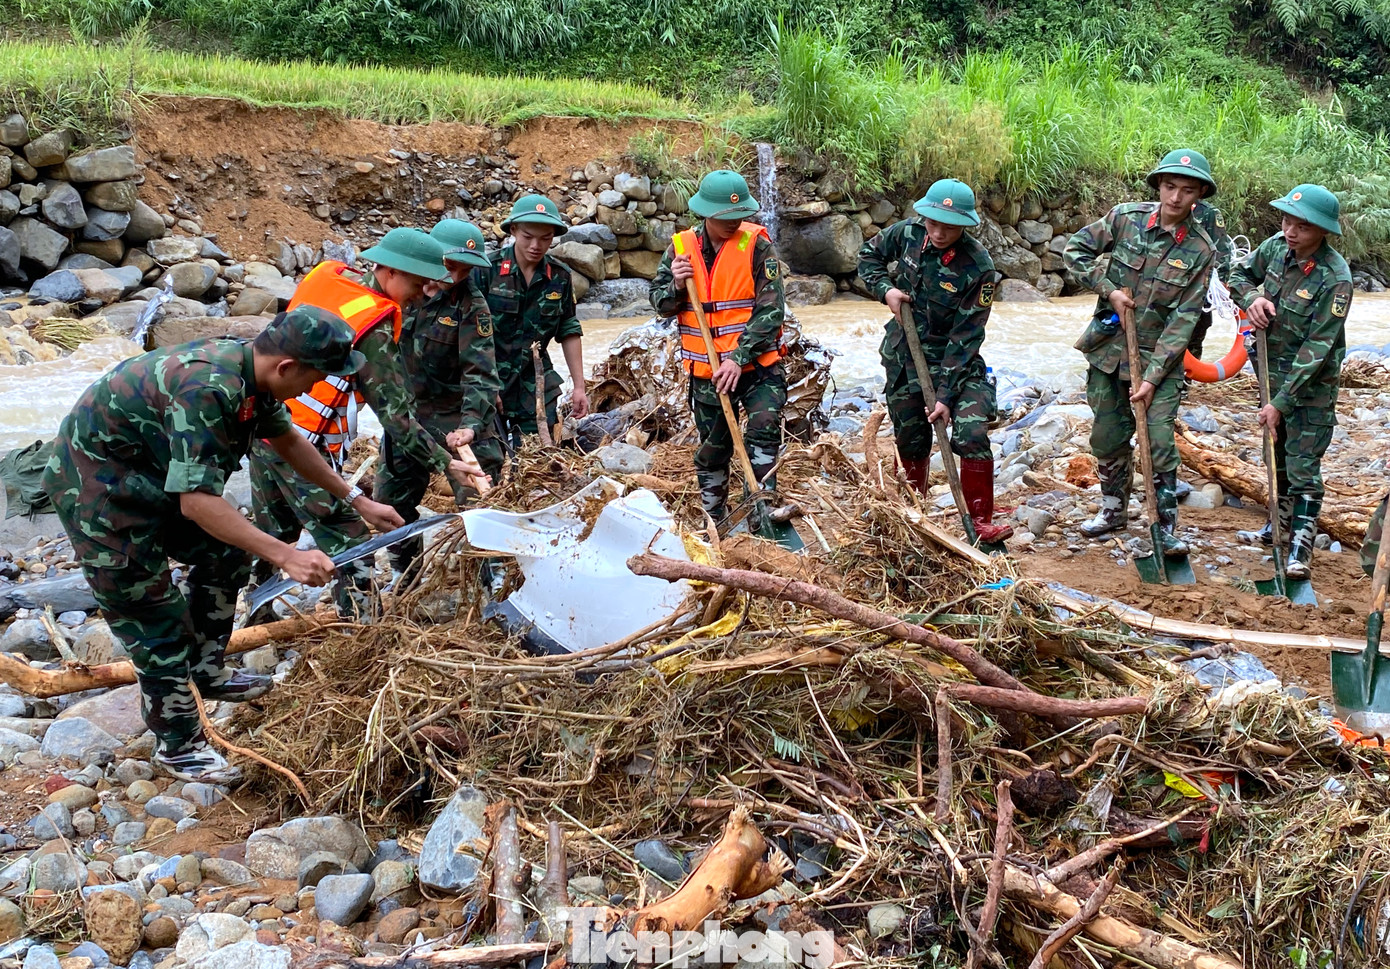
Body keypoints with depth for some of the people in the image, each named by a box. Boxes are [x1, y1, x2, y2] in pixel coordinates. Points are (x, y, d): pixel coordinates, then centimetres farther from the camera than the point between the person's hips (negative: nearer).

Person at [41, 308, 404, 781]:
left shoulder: (249, 369, -6)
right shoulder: (208, 390, -35)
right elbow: (197, 502, -36)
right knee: (153, 613, -3)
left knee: (225, 557, 17)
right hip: (97, 488, -9)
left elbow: (288, 441, 12)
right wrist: (286, 556, -37)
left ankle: (206, 672, 35)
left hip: (150, 473, 9)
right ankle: (177, 745, 11)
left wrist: (357, 500, 14)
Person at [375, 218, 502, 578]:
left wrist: (471, 423, -36)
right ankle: (405, 572, 33)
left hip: (457, 416, -5)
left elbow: (480, 372, -24)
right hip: (406, 410, 5)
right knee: (391, 497, 13)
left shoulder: (472, 307, -16)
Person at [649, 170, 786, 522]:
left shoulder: (756, 244, -10)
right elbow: (659, 302, 8)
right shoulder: (681, 247, 1)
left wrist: (739, 359, -21)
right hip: (706, 370, 4)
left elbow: (771, 309, -15)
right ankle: (714, 522, 29)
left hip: (757, 365, -3)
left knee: (764, 429, -20)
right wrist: (677, 286, -15)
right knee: (712, 450, 14)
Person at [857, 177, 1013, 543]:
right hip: (903, 356, 4)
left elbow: (965, 338, -21)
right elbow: (869, 256, 11)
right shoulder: (906, 233, -10)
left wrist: (946, 395, -23)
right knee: (911, 443, 14)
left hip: (956, 361, -3)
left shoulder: (978, 267, -22)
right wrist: (885, 288, -9)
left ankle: (981, 522, -6)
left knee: (972, 436, -19)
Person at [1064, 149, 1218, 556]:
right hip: (1108, 347, 3)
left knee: (1159, 441, -8)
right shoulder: (1126, 217, -6)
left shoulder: (1201, 250, -10)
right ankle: (1114, 509, 34)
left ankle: (1167, 527, 5)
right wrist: (1109, 289, -10)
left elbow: (1183, 319, -12)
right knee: (1108, 437, 13)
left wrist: (1152, 376, -18)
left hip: (1160, 355, -2)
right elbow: (1074, 249, 2)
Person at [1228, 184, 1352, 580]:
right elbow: (1239, 274, 12)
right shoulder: (1275, 248, -9)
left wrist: (1281, 402, -25)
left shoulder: (1334, 278, -26)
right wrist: (1251, 298, -12)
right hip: (1272, 371, 6)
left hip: (1311, 384, -6)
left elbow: (1317, 348, -26)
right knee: (1276, 455, 21)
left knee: (1303, 466, -4)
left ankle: (1301, 546, 5)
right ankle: (1283, 520, 41)